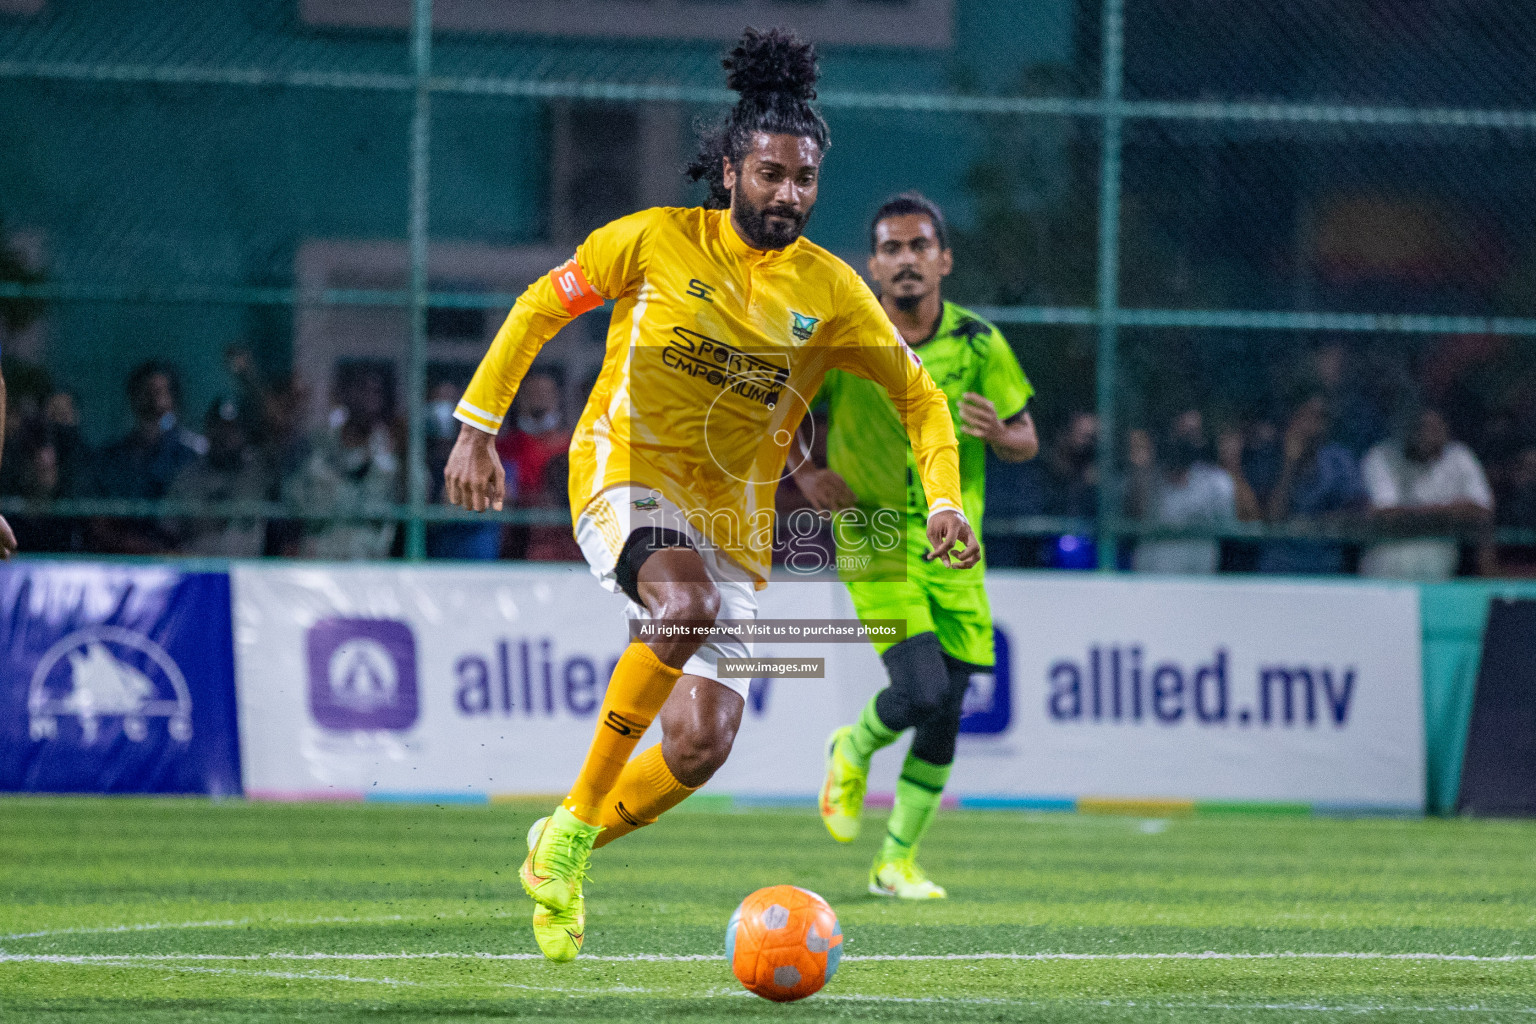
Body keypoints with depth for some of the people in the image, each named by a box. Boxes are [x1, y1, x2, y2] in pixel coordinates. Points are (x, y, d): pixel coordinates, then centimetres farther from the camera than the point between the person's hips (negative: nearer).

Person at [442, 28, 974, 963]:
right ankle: (574, 820, -23)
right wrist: (479, 426, 1)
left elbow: (919, 395, 10)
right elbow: (542, 307, 7)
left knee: (702, 745, -8)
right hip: (625, 473, -3)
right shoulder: (658, 241, -4)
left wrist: (945, 501, -6)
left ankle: (567, 851, 20)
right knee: (685, 604, -37)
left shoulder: (830, 292, 1)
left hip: (734, 520, 3)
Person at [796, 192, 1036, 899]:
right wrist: (805, 475, -11)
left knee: (945, 714, 3)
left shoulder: (978, 344, -1)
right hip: (876, 541, -3)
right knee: (921, 692, -20)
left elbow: (1026, 442, 7)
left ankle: (897, 860, 20)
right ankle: (853, 751, 15)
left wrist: (997, 434, -17)